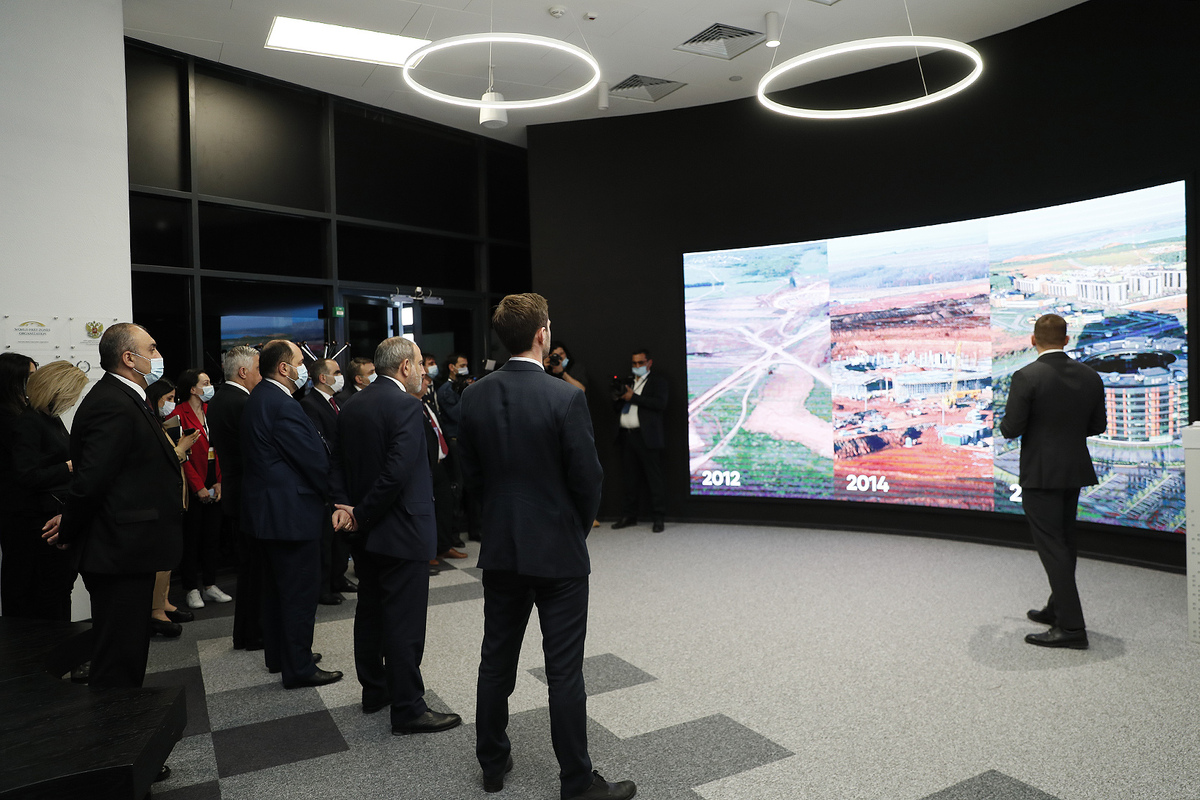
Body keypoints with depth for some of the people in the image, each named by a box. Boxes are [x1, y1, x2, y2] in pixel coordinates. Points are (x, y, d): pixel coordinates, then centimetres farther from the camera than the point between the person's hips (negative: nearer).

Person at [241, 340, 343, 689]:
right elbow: (315, 460, -21)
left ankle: (278, 654, 35)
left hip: (267, 508, 11)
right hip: (291, 512, -11)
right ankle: (299, 667, 10)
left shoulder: (258, 398, 9)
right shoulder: (283, 406, -23)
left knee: (276, 586, 21)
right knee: (301, 590, 0)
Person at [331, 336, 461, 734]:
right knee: (404, 622, -1)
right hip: (402, 530, -9)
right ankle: (408, 709, 8)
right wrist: (362, 513, -15)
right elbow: (398, 471, -25)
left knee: (370, 612, 19)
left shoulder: (351, 406, 9)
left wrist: (343, 504, -3)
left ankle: (374, 690, 32)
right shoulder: (406, 404, -18)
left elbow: (339, 463, 9)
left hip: (366, 534, 9)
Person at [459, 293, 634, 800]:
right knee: (564, 670, 5)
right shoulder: (565, 398, -18)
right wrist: (579, 527, 6)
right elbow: (587, 478, -13)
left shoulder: (475, 397, -3)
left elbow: (472, 473, 5)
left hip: (500, 549, 5)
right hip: (558, 549, -5)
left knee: (497, 660, 18)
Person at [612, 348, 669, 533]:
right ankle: (629, 515, 18)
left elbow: (661, 403, -12)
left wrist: (633, 397, -13)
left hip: (647, 437, -6)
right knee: (630, 478, 10)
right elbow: (618, 408, 21)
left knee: (654, 478, -4)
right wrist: (617, 397, -1)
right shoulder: (627, 382, 21)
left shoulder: (658, 380, 4)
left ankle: (659, 518, 0)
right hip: (627, 436, 6)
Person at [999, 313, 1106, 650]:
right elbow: (1097, 426, 8)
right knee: (1064, 543, 19)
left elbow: (1011, 428, -17)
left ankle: (1072, 627, -1)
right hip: (1075, 470, 7)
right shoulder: (1090, 376, 2)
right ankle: (1058, 609, 34)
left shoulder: (1026, 377, -17)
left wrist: (1003, 423, 5)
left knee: (1051, 546, -2)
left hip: (1040, 473, -7)